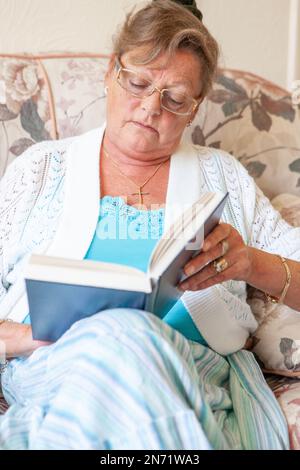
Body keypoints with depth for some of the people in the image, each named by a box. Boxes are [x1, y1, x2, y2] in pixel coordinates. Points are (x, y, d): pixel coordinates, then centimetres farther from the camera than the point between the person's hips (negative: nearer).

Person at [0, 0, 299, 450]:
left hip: (198, 367, 1)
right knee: (118, 336, -37)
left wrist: (254, 264, -9)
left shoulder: (221, 174, 17)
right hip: (50, 370, 0)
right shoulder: (40, 168, 14)